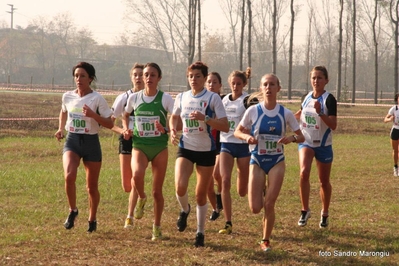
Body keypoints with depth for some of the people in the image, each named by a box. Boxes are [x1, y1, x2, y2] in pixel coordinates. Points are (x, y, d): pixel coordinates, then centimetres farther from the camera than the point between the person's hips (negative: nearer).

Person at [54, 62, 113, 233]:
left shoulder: (97, 99, -9)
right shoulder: (67, 97, 3)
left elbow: (109, 124, -10)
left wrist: (93, 115, -24)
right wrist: (61, 129, 12)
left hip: (91, 142, -2)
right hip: (72, 141, 2)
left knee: (92, 186, 7)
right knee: (69, 176, -25)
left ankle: (92, 219, 30)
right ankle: (73, 211, -2)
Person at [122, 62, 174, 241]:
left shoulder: (165, 99, -5)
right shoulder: (134, 98, 2)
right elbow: (126, 115, 20)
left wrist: (166, 129, -24)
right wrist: (126, 129, 1)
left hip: (160, 147, -1)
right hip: (140, 145, 1)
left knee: (157, 191, 4)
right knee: (137, 174, -31)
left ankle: (157, 226, 21)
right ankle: (141, 198, 2)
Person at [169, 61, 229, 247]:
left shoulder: (212, 98, -8)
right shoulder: (181, 97, 3)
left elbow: (225, 126, -12)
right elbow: (174, 117, 22)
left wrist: (205, 118, -25)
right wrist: (173, 130, 2)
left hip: (206, 150, -2)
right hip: (185, 148, 2)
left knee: (201, 194, 5)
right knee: (180, 187, -20)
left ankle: (200, 232, 22)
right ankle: (185, 210, 13)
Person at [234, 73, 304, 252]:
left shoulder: (285, 113, -5)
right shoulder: (253, 111, -8)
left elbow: (301, 137, 2)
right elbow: (237, 131, 3)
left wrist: (292, 138, -21)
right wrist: (247, 137, -19)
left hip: (277, 162, 0)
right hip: (257, 161, 0)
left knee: (269, 204, -3)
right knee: (255, 208, -4)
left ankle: (266, 241, 16)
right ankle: (262, 191, 33)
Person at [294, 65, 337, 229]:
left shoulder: (329, 99, -12)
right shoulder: (307, 97, 2)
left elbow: (333, 125, -21)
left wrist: (320, 112, -32)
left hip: (323, 145, -2)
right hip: (306, 142, 2)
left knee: (324, 182, 10)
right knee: (304, 172, -23)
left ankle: (325, 214, 30)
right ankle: (305, 210, -11)